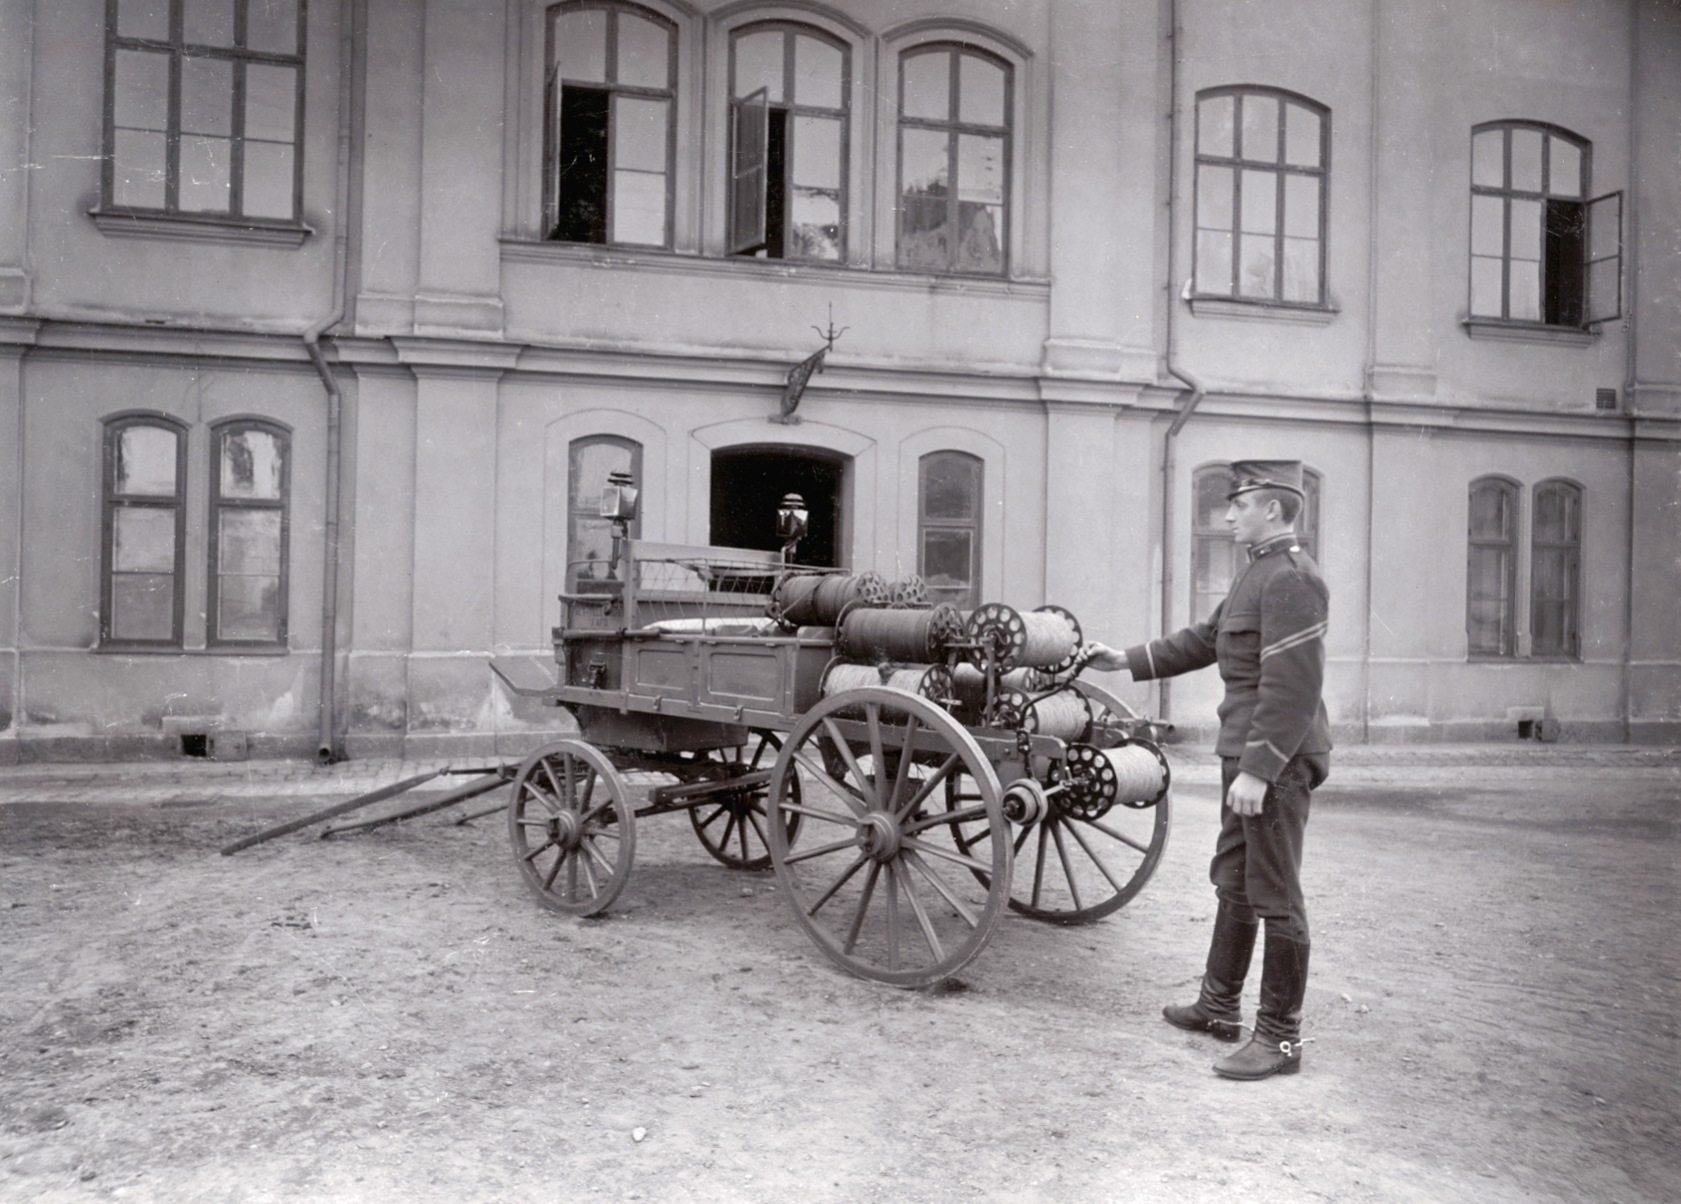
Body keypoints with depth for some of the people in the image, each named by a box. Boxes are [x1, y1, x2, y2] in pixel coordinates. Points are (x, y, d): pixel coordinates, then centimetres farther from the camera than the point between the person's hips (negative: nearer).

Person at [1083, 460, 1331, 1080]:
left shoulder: (1291, 580, -18)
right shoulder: (1258, 571, 15)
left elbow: (1291, 687, -24)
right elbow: (1205, 638, 21)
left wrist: (1258, 769, -25)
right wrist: (1126, 660, 17)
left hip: (1276, 761, -11)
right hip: (1247, 753, 11)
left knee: (1275, 897, -1)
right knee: (1233, 884, 19)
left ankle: (1280, 1038, 10)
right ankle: (1219, 1006, 33)